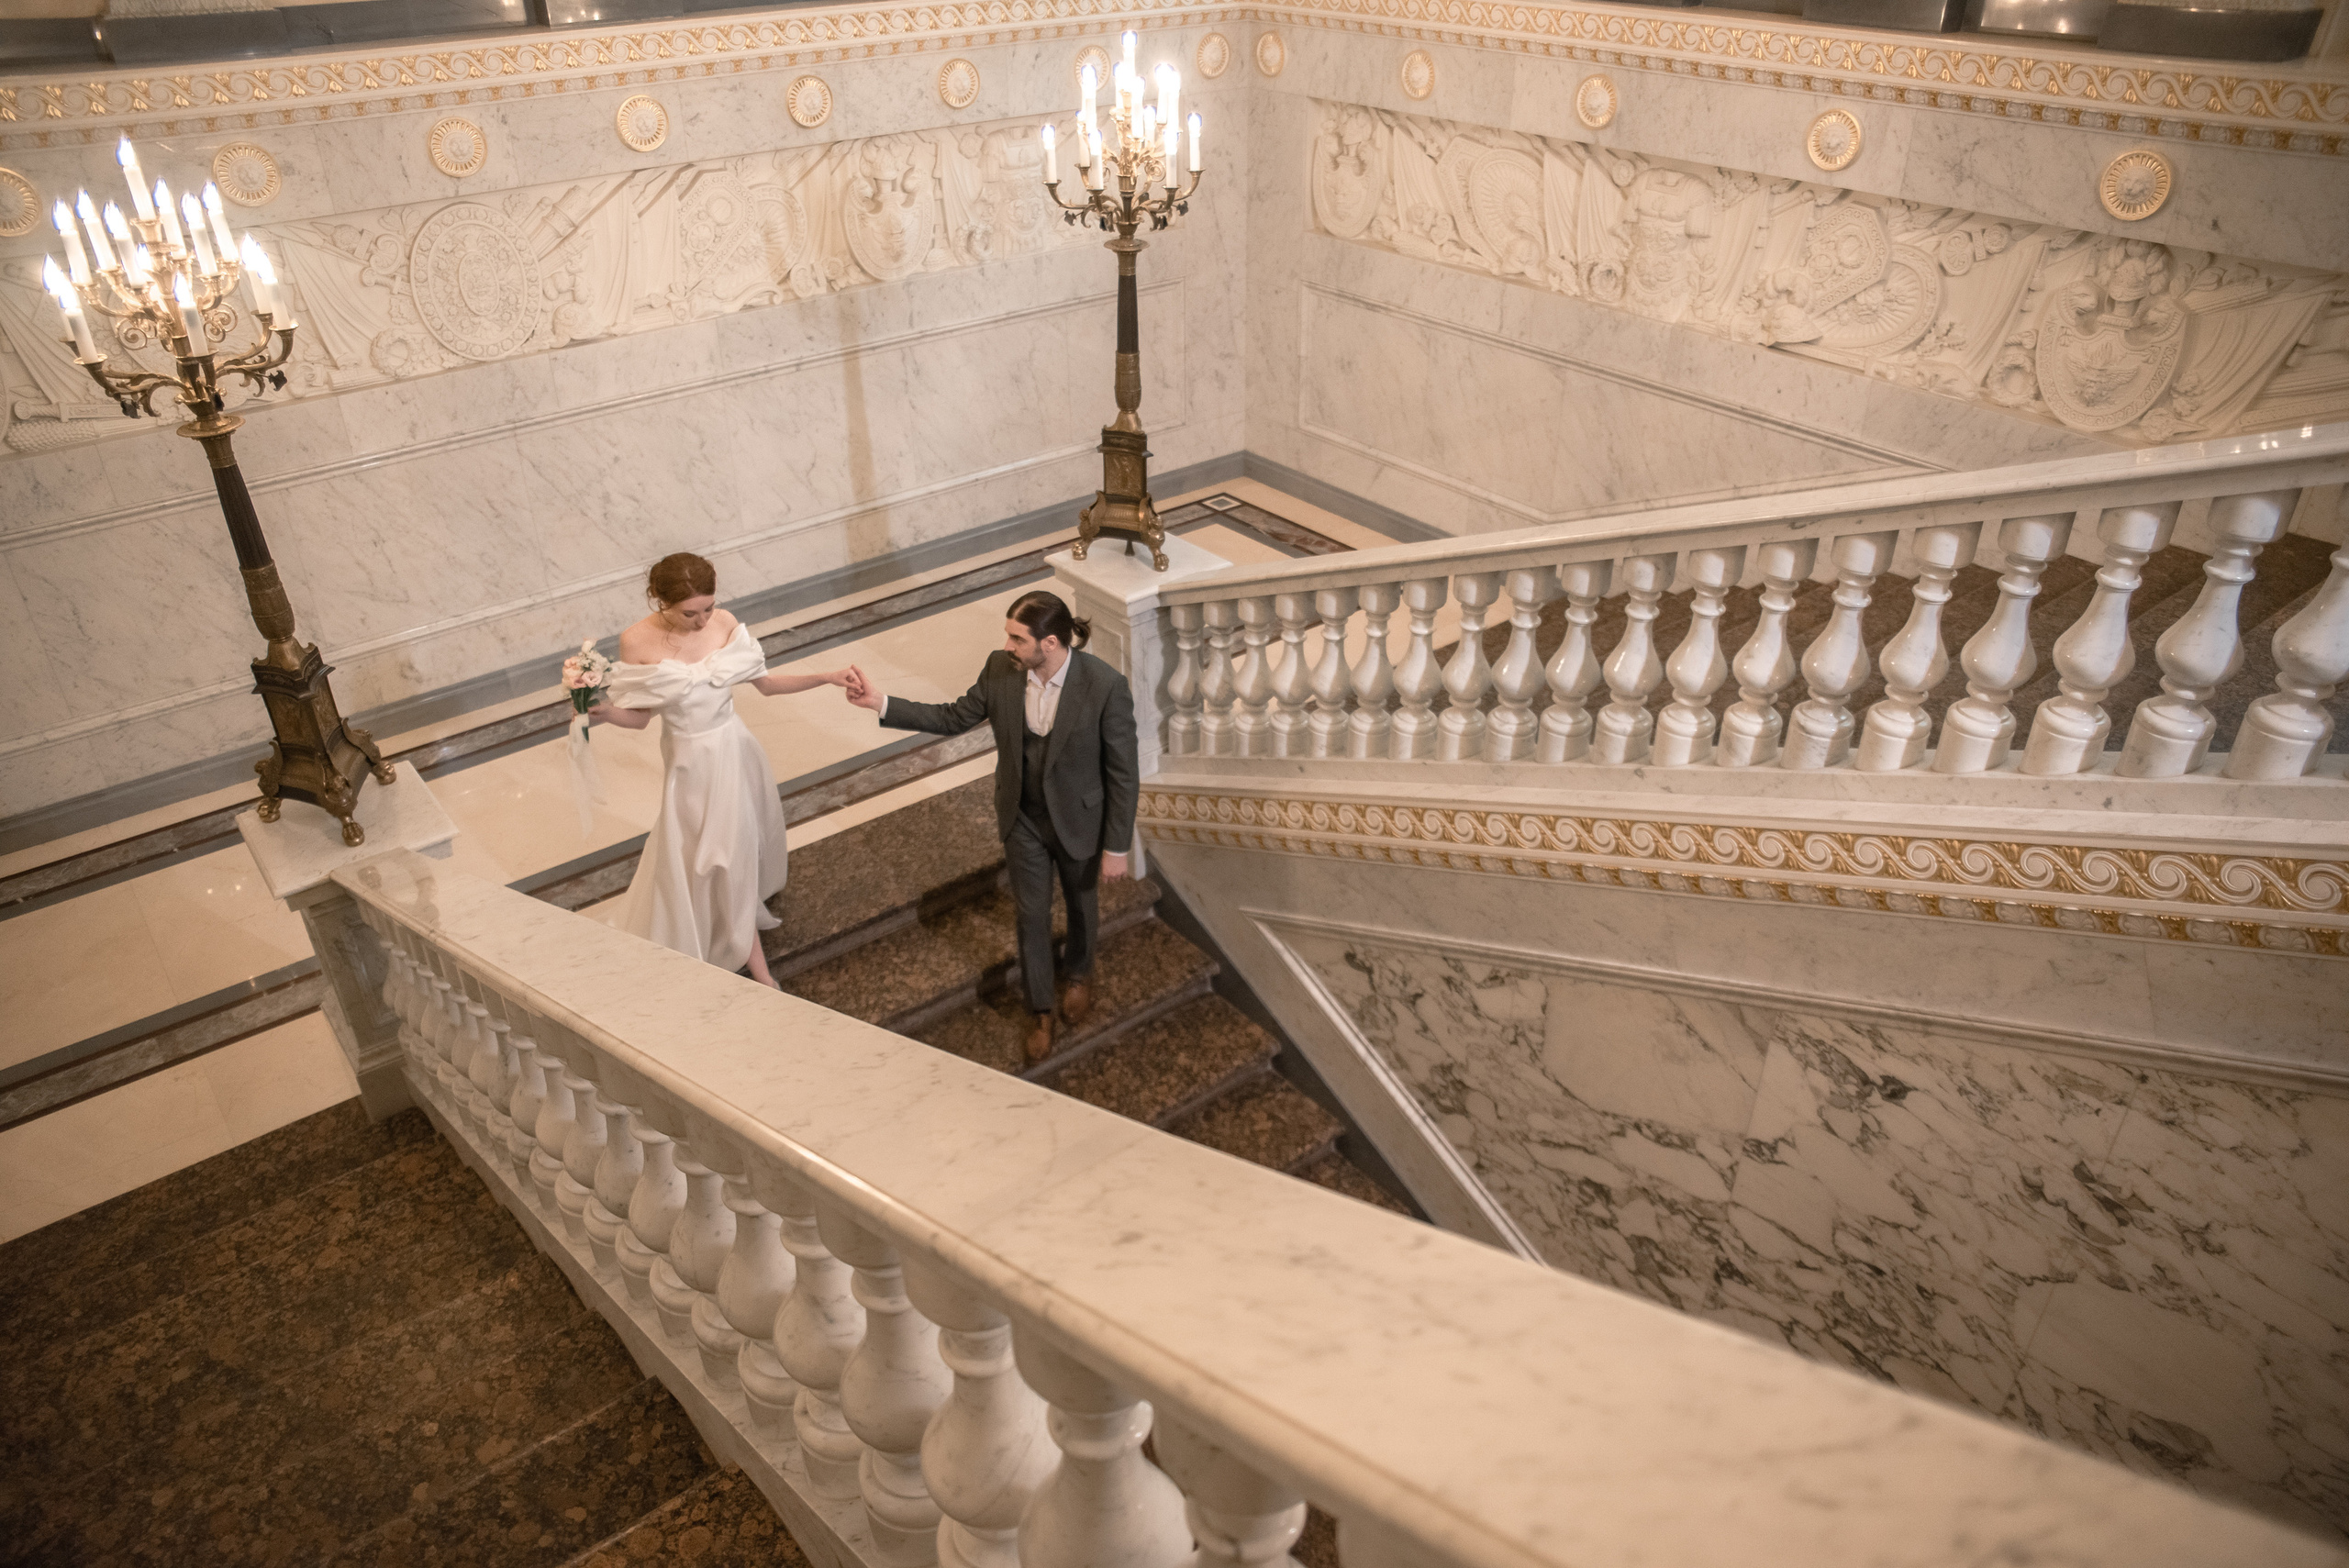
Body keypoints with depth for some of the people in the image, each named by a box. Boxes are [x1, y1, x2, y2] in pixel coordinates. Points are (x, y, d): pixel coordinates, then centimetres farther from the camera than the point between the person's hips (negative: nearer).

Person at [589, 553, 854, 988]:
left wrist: (826, 678, -11)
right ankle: (757, 966, 24)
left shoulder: (724, 623, -12)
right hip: (692, 761, -3)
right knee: (724, 858, 7)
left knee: (743, 845, 19)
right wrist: (604, 712, -29)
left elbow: (765, 683, -3)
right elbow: (640, 717, -10)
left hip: (735, 749, 3)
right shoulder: (637, 642, -18)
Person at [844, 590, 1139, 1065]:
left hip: (1080, 820, -3)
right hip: (1023, 818, 3)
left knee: (1081, 903, 24)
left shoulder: (1105, 686, -30)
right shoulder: (1001, 669, -17)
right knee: (1031, 914, 17)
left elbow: (1123, 772, -20)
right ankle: (1042, 1012, 40)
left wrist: (1116, 847, -14)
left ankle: (1081, 974, 57)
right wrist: (880, 703, -10)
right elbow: (954, 717, -1)